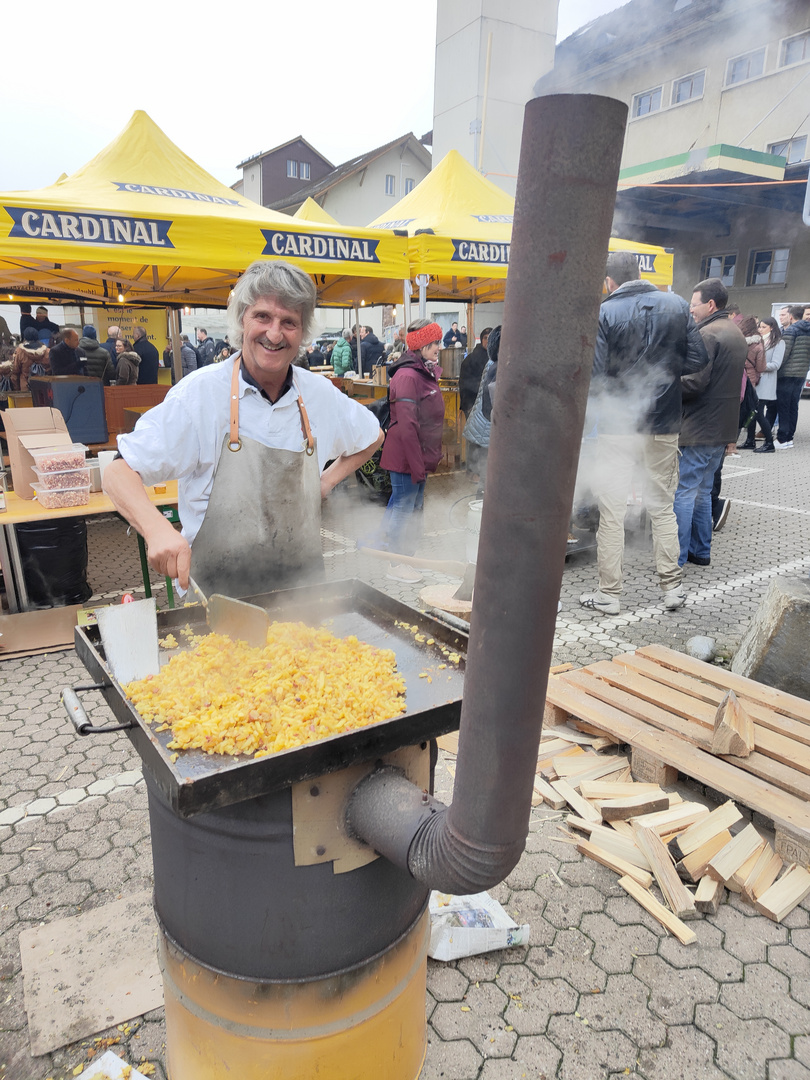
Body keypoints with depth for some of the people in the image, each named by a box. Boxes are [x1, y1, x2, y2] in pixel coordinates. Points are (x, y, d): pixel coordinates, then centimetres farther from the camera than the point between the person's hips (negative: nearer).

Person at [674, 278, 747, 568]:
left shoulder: (708, 334, -14)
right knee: (702, 491, 17)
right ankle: (700, 551, 23)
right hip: (723, 426, 10)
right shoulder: (736, 333, 18)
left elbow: (694, 382, -22)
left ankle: (676, 557, -1)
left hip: (699, 428, -10)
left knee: (684, 492, -5)